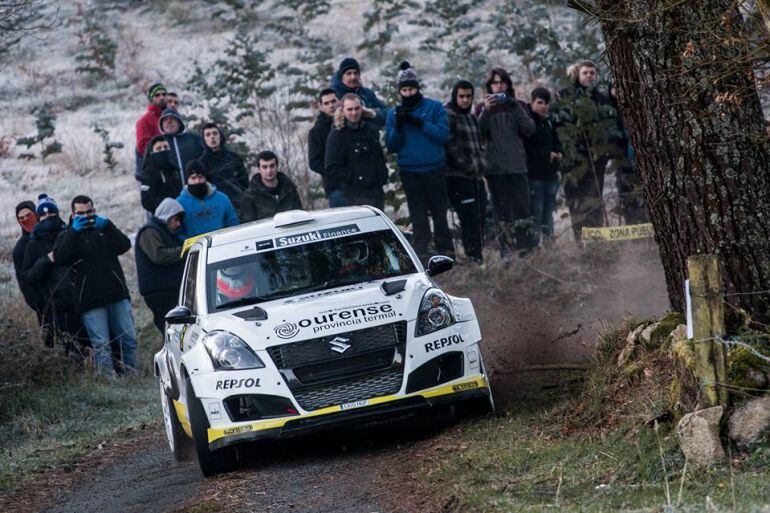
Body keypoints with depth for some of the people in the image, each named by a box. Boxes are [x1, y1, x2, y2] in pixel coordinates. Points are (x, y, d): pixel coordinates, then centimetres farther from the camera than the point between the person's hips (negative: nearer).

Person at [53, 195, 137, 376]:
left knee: (129, 340, 3)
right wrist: (74, 231, -16)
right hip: (90, 300, -3)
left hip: (117, 294, 3)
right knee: (101, 345, -10)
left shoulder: (103, 229, 18)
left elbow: (125, 245, 1)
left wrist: (108, 226, -12)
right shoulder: (67, 236, 10)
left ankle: (133, 376, 10)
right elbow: (59, 257, -11)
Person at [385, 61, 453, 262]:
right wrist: (398, 126, -14)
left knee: (439, 213, 4)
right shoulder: (394, 113, 8)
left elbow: (443, 134, -10)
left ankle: (446, 252, 10)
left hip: (434, 169, -1)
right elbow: (391, 146, 3)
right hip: (409, 172, 1)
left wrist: (419, 123, -18)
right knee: (418, 216, 1)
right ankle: (422, 254, 1)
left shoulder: (434, 107, 1)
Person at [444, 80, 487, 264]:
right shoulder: (448, 115, -6)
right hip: (458, 176, -8)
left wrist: (481, 164, 11)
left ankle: (478, 258, 9)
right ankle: (474, 257, -15)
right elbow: (450, 145, -14)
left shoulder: (471, 117, 21)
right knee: (469, 219, -13)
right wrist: (468, 166, -12)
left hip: (475, 175, 8)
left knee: (479, 219, 5)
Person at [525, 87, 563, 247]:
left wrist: (559, 153, 3)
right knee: (536, 213, -9)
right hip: (534, 174, -7)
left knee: (549, 211, 12)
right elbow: (524, 148, -14)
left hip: (550, 174, 7)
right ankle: (533, 245, -8)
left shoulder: (549, 120, 14)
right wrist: (546, 155, -15)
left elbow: (556, 142, 25)